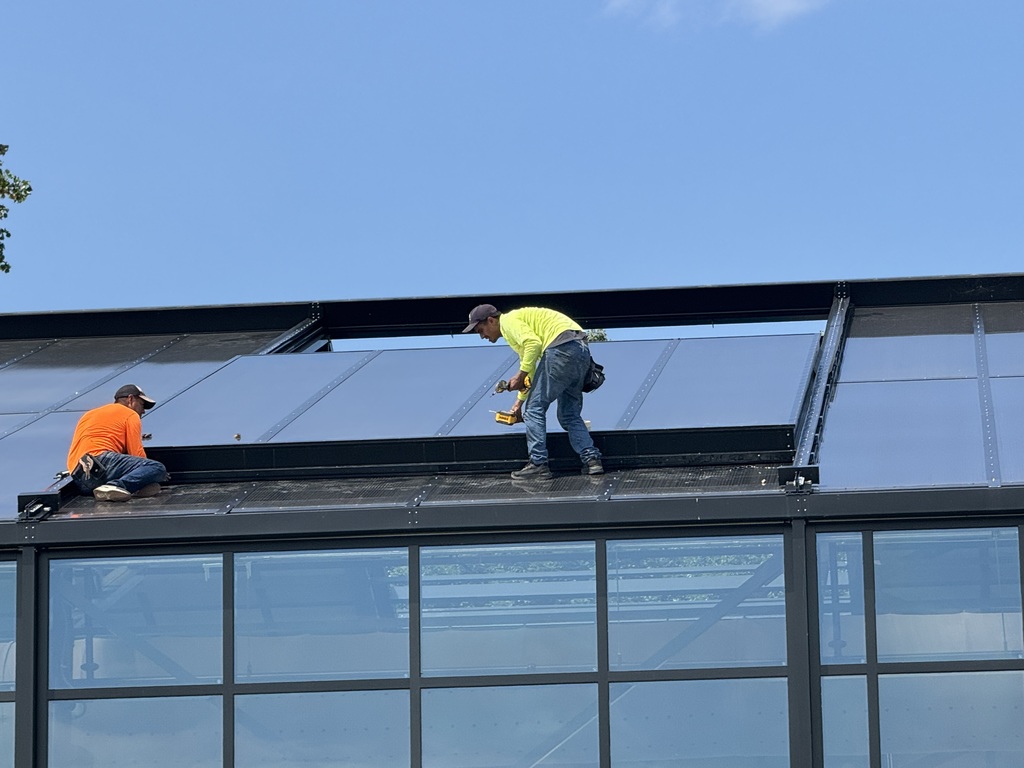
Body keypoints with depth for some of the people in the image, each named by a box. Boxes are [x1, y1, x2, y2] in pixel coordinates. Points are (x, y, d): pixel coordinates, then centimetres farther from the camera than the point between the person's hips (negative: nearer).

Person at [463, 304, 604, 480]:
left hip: (561, 348, -10)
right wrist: (520, 401, 48)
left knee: (535, 408, -1)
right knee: (569, 415, 16)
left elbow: (533, 343, -16)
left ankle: (538, 464, -3)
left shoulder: (508, 321, 3)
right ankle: (592, 460, 5)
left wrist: (520, 376, -9)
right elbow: (531, 368, 43)